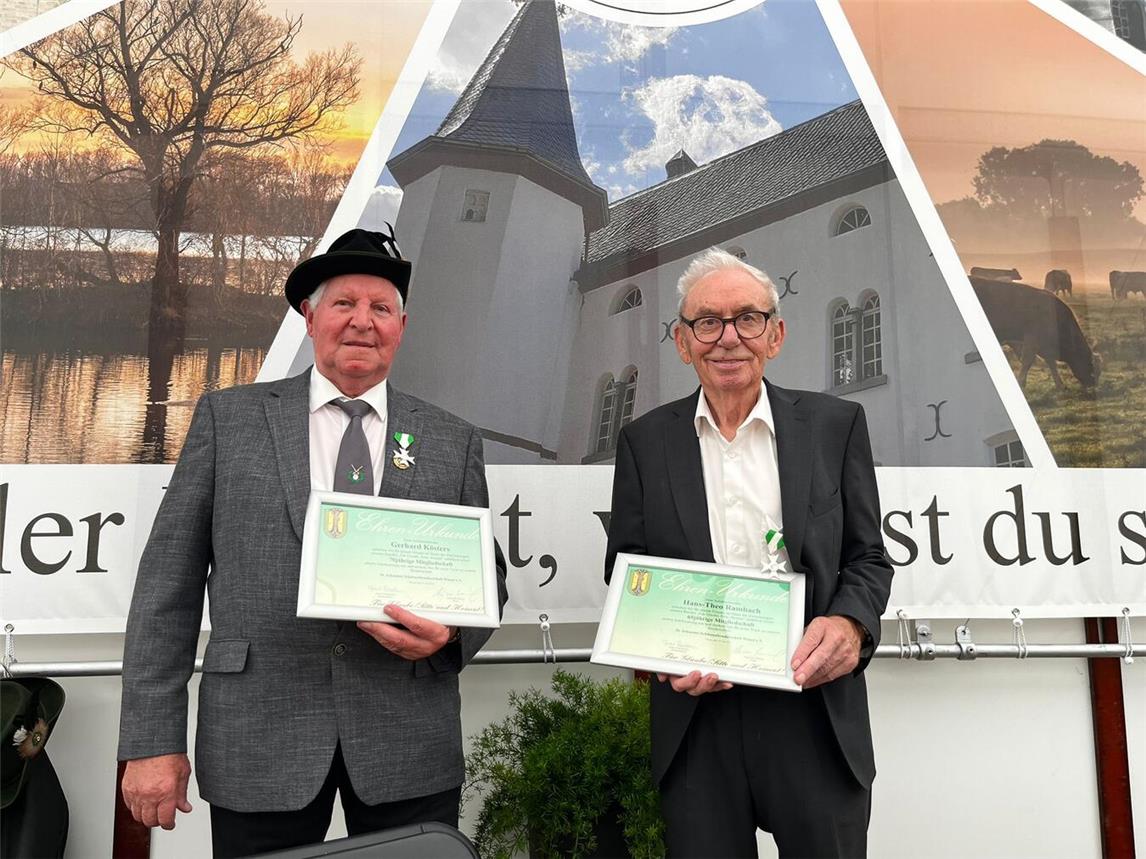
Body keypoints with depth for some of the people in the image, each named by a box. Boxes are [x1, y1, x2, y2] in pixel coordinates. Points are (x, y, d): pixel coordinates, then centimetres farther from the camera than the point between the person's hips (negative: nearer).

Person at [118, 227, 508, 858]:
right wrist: (152, 741, -3)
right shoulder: (227, 418, 3)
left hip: (409, 751, 1)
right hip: (258, 747, -1)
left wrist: (450, 633, -12)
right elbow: (168, 583, 1)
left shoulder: (453, 442, 6)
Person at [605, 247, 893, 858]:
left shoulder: (836, 425, 1)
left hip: (816, 716, 0)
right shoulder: (645, 441, 3)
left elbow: (868, 557, 5)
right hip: (695, 721, 1)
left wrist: (851, 623, -15)